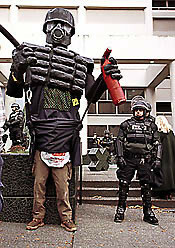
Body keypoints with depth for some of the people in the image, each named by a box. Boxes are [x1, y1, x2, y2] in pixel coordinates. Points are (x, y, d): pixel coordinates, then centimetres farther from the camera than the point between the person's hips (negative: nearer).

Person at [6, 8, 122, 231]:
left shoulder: (80, 64, 10)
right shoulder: (32, 55, 7)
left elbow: (92, 96, 15)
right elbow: (13, 92, 9)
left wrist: (106, 78, -2)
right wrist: (17, 68, -10)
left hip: (65, 131, 0)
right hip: (40, 130, 0)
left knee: (62, 180, 9)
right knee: (39, 179, 11)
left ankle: (65, 217, 27)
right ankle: (38, 217, 29)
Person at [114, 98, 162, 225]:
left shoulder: (151, 126, 12)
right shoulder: (126, 124, 8)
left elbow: (158, 143, 13)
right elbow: (119, 141, 4)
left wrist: (158, 159, 2)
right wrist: (120, 157, -7)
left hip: (144, 160, 1)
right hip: (128, 159, -1)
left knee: (146, 186, 3)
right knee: (124, 185, 0)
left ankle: (148, 212, 14)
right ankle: (120, 210, 12)